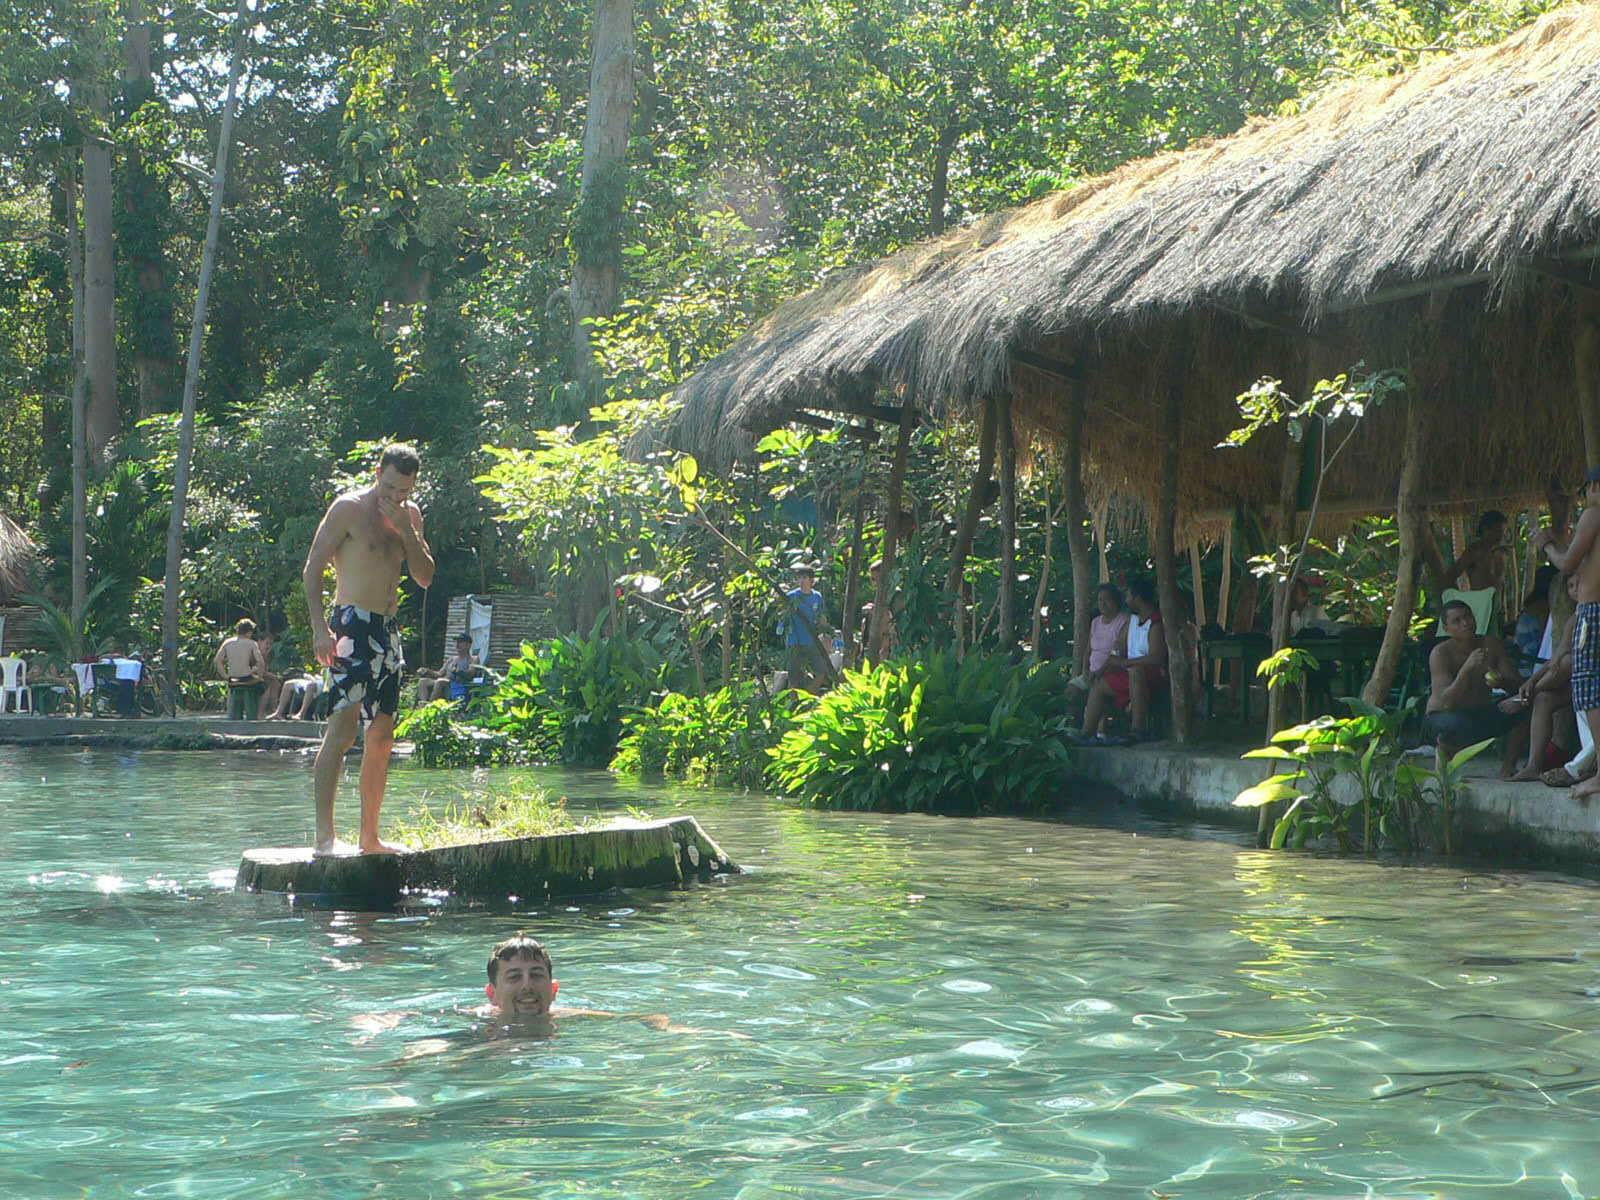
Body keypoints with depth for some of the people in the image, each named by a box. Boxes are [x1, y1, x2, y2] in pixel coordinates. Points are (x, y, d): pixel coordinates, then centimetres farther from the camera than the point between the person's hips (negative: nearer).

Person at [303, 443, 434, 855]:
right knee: (342, 729, -16)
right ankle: (324, 836, -19)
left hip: (388, 631, 7)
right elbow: (313, 569, -8)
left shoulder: (410, 515, 14)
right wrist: (320, 629, -18)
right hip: (352, 624, -7)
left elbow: (425, 577, 10)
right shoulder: (349, 508, -5)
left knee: (382, 736, 8)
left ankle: (369, 837, 15)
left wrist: (406, 531, -5)